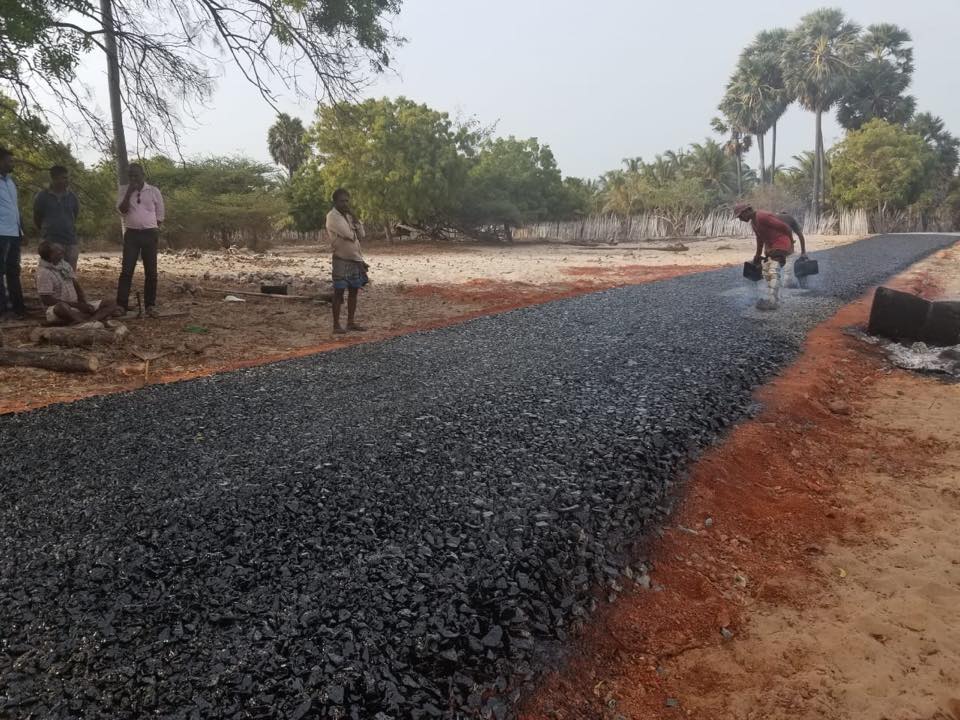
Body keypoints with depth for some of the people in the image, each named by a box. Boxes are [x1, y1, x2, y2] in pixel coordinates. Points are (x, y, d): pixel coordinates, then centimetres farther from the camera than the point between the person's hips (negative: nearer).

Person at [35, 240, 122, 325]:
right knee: (62, 307, -43)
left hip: (76, 305, 8)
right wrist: (76, 305, -19)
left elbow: (76, 286, 12)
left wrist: (83, 303, -7)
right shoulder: (43, 272, -12)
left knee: (110, 303, -8)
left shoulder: (65, 264, 9)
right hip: (56, 309, -7)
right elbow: (47, 300, -16)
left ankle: (89, 320, -38)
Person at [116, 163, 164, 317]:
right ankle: (121, 304, -5)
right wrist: (129, 192, -12)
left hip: (150, 234, 0)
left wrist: (155, 232, 4)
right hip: (131, 234, 0)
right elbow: (122, 210, -5)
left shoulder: (154, 191, 4)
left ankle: (150, 305, 10)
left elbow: (160, 215, 8)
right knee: (126, 270, -6)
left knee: (151, 271, 3)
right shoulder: (124, 190, 7)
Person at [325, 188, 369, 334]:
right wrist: (354, 233, -1)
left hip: (355, 258, 8)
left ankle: (351, 322, 17)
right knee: (339, 292, -4)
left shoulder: (349, 216, 14)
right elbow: (348, 235, -22)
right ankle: (336, 324, 1)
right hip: (341, 259, -7)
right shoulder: (332, 216, -10)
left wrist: (354, 217, -4)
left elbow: (361, 235, 5)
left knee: (354, 291, 9)